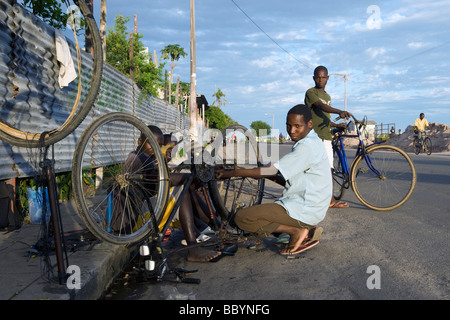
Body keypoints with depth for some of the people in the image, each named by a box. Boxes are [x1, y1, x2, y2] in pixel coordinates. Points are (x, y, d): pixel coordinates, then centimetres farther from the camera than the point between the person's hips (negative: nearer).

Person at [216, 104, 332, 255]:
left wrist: (231, 173, -15)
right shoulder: (311, 143, 16)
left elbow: (271, 170, -20)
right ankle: (306, 230, 7)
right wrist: (268, 175, 5)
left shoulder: (308, 146, -17)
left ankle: (296, 231, -7)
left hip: (303, 211, -11)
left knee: (241, 217, -14)